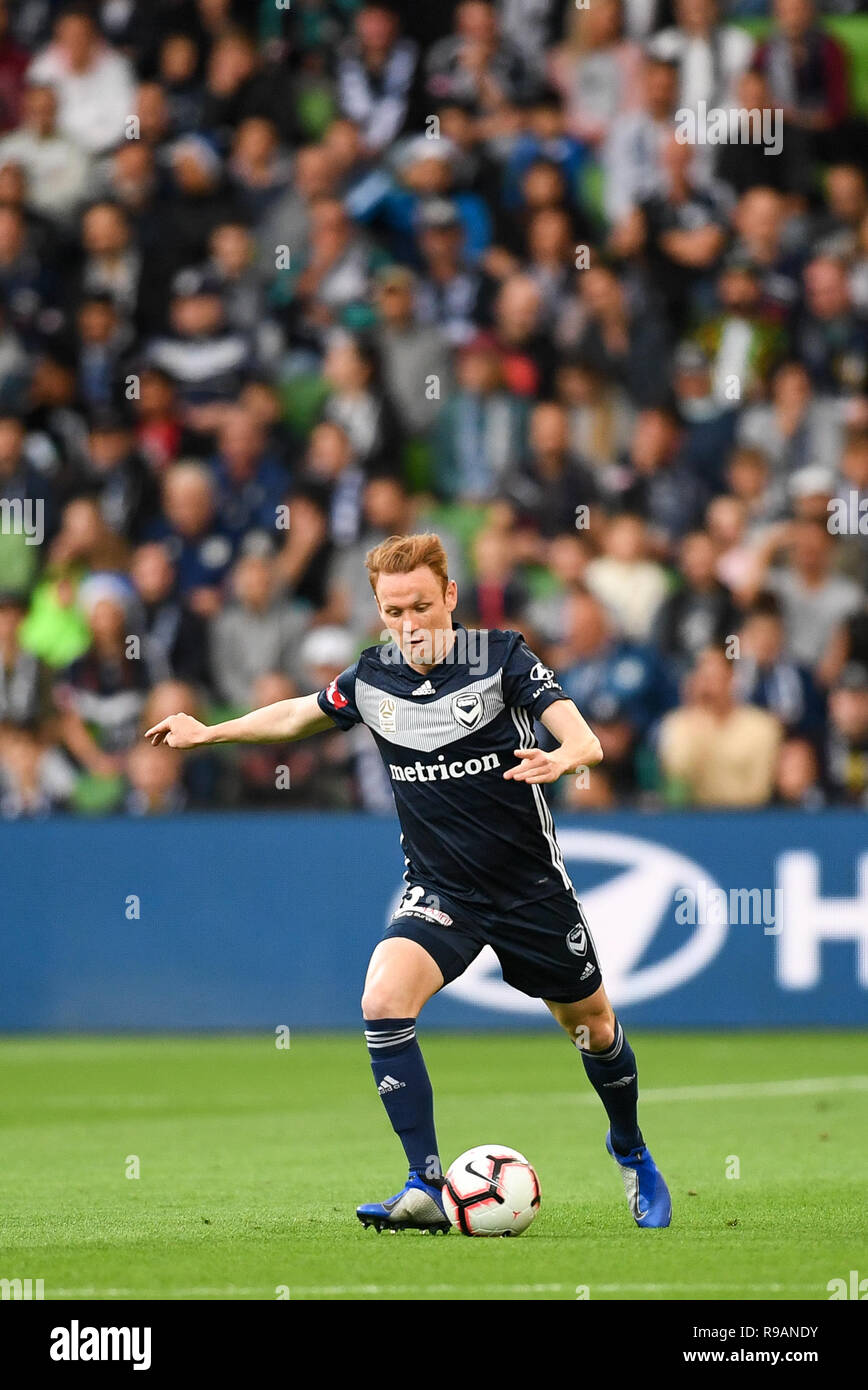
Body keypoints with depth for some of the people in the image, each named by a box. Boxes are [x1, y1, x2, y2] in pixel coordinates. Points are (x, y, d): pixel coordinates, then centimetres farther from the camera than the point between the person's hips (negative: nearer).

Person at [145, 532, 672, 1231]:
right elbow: (299, 714, 18)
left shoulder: (501, 656, -13)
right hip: (439, 891, 2)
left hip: (531, 885, -2)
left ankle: (633, 1153, 44)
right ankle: (426, 1189, -22)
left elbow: (585, 739, -22)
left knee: (593, 1025, 13)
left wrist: (562, 758, -45)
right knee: (383, 999, -25)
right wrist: (207, 732, 19)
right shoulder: (372, 677, -3)